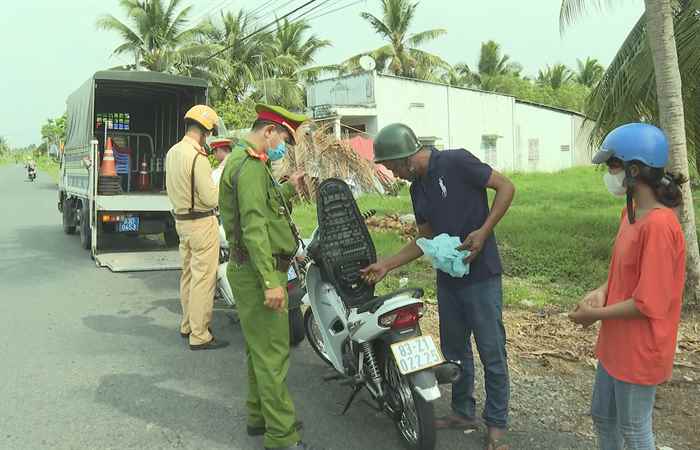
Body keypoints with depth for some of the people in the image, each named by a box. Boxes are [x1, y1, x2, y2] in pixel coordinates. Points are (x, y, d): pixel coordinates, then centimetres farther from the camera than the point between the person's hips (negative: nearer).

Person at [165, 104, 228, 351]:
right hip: (202, 222, -9)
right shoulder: (197, 157, -20)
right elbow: (211, 198, -22)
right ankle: (199, 336, 3)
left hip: (181, 219, 9)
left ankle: (187, 325, 30)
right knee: (203, 279, -3)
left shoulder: (172, 152, 9)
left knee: (188, 274, 18)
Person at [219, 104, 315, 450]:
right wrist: (271, 282, -28)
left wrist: (288, 190, 15)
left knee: (259, 350, 19)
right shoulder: (251, 165, -16)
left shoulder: (244, 159, 17)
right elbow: (254, 226, -25)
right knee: (273, 354, -5)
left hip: (254, 271, 11)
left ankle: (260, 416, 32)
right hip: (258, 271, -11)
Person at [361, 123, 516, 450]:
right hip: (448, 277, 8)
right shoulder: (417, 189, 10)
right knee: (454, 349, 17)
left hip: (480, 275, -8)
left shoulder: (456, 162, -13)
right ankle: (463, 412, 34)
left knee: (491, 352, 3)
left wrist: (483, 232, -20)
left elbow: (506, 187, -11)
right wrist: (387, 265, 9)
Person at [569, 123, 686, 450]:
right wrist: (602, 291, -3)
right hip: (616, 344, 9)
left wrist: (596, 313, -15)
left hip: (639, 352, -9)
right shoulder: (630, 213, 4)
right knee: (602, 416, 23)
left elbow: (648, 303, -25)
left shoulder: (659, 225, -26)